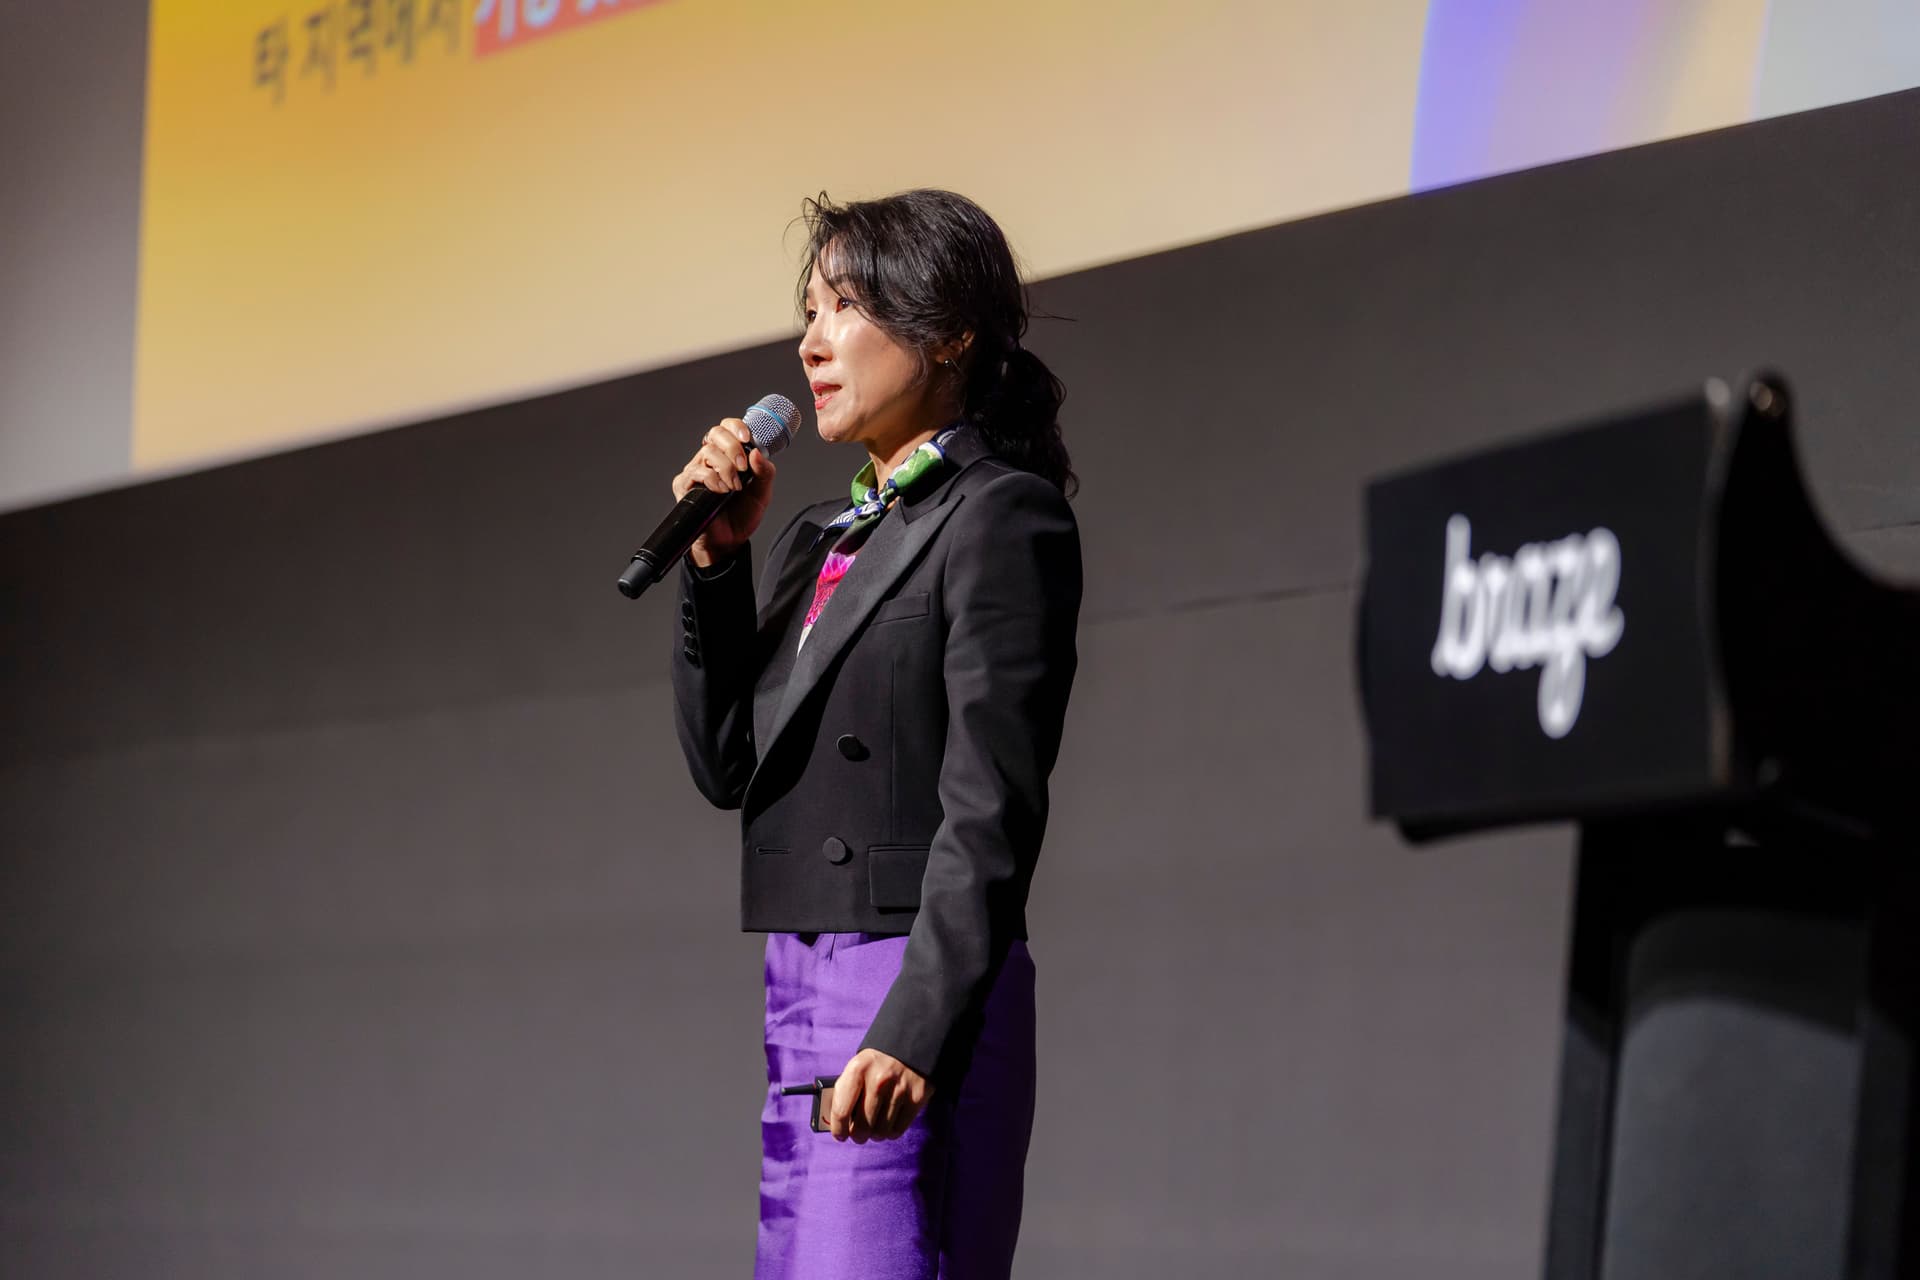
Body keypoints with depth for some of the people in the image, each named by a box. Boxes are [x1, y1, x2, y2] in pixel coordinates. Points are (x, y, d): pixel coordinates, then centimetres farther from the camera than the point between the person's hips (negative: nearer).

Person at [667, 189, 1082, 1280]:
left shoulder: (1001, 518, -6)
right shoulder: (821, 536, 19)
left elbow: (991, 811, -15)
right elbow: (725, 764, 16)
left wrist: (915, 1031, -24)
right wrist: (717, 562, 6)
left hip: (920, 991, -8)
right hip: (801, 990, 8)